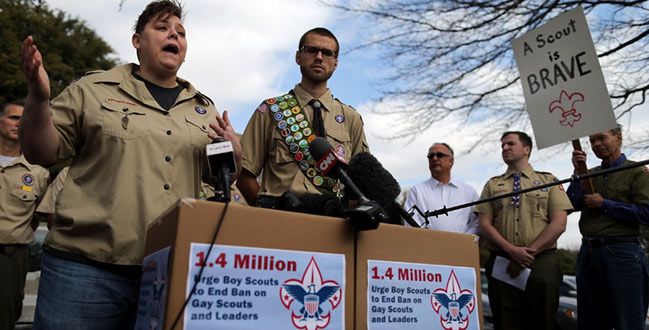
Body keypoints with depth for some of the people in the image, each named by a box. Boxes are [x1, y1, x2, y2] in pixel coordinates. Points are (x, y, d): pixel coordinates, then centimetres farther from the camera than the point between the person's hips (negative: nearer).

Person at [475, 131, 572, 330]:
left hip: (542, 261, -1)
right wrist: (512, 251, -12)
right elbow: (484, 225, 3)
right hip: (501, 263, 1)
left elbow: (558, 224, -1)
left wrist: (530, 252, -11)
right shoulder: (492, 185, 14)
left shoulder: (548, 180, 11)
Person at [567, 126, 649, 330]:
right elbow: (572, 205, 1)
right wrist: (577, 172, -6)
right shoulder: (589, 174, 15)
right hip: (588, 252, 6)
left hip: (622, 254, -5)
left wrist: (604, 204, -9)